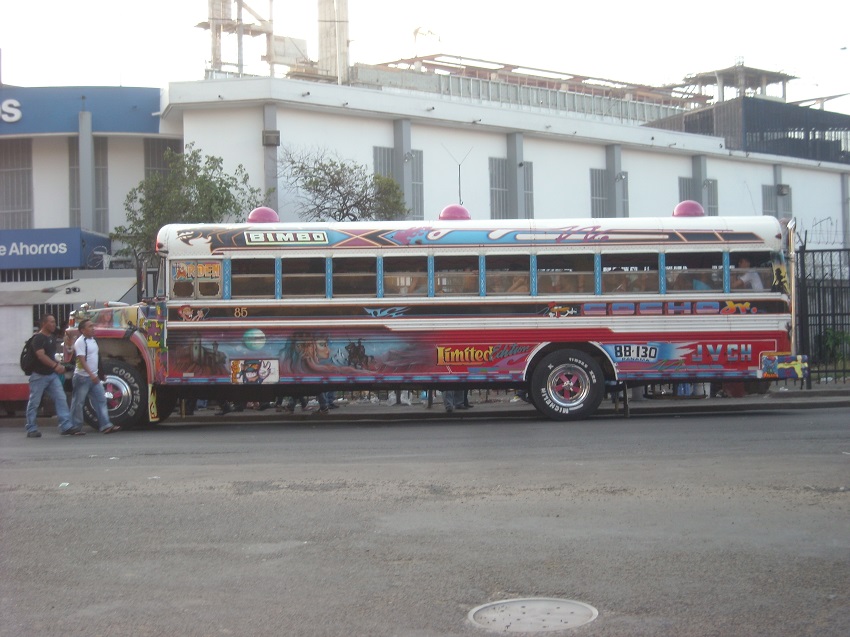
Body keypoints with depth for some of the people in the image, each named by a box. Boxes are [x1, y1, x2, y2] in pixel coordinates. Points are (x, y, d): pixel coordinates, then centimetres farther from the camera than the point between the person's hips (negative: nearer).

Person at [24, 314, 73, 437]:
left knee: (61, 398, -4)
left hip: (52, 374, 7)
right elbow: (41, 355, -25)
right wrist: (55, 365, -33)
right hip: (39, 375, -7)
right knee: (34, 403, 2)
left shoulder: (52, 338, 13)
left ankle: (66, 426, -7)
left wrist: (59, 365, 11)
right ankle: (31, 429, 10)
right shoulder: (38, 338, -13)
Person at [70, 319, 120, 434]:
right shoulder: (80, 342, -14)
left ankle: (105, 425, 0)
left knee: (101, 400, 2)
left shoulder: (93, 340, 13)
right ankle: (75, 428, 7)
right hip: (82, 377, -8)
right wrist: (91, 375, -29)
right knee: (78, 403, 1)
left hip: (94, 377, 8)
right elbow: (82, 360, -22)